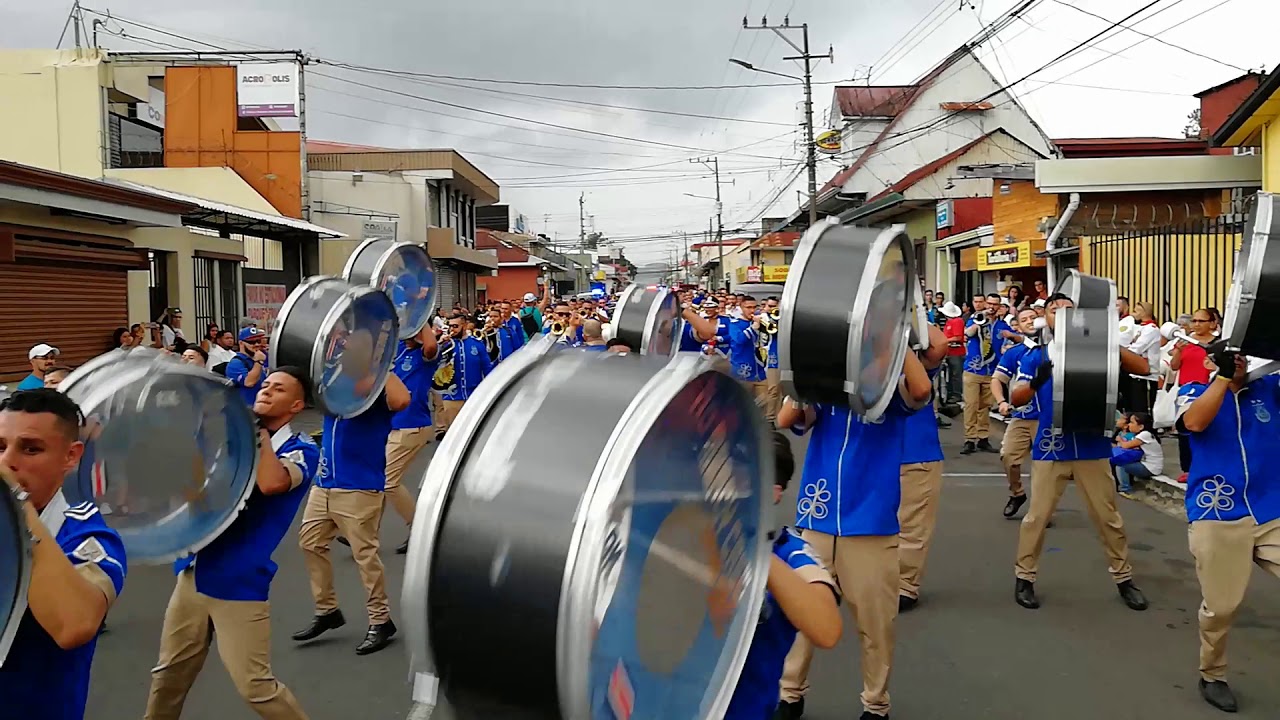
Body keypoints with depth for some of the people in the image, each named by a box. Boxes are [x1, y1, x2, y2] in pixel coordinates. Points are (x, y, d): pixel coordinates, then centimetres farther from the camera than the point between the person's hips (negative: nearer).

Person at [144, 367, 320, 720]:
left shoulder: (302, 449, -10)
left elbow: (271, 483, -31)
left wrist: (259, 429, -18)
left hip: (238, 582, -6)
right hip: (193, 573, 6)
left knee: (255, 687, -3)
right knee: (168, 675, 20)